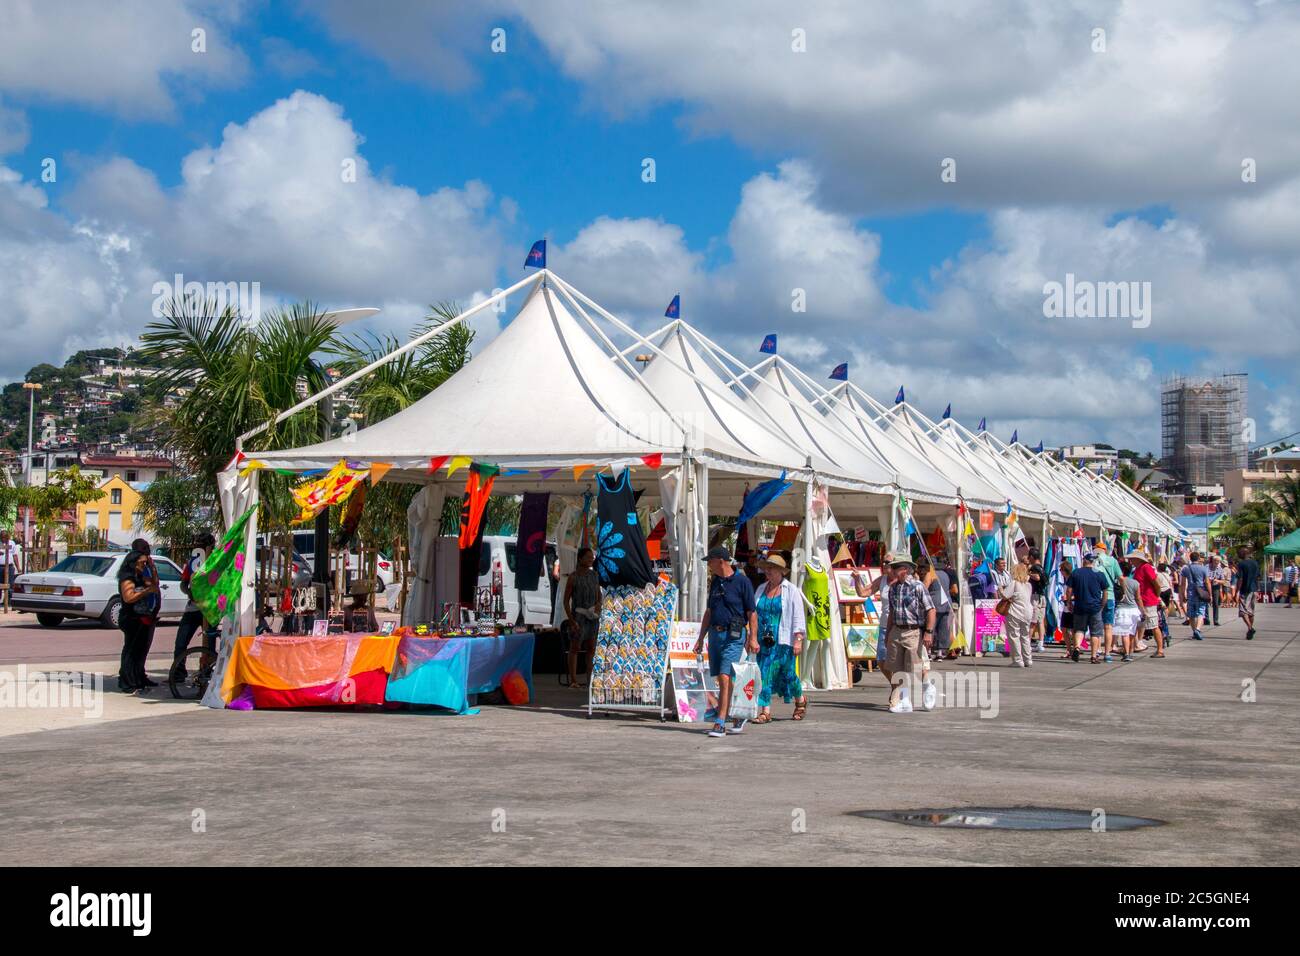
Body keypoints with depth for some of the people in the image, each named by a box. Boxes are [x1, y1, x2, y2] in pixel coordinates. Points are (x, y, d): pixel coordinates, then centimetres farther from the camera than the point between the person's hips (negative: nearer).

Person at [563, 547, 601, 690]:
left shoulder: (594, 575, 6)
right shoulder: (573, 578, -10)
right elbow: (566, 600, -8)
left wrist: (598, 605, -3)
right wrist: (572, 621, -13)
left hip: (592, 615, 5)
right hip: (578, 615, -5)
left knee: (591, 648, 6)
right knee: (575, 648, -1)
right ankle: (573, 681, 1)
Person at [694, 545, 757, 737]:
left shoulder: (741, 581, -7)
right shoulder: (715, 582, 14)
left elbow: (752, 612, -7)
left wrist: (753, 638, -13)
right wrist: (701, 638, 19)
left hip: (734, 636, -7)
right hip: (715, 634, 7)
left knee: (725, 678, -14)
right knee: (722, 680, 9)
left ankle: (720, 724, -16)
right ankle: (739, 717, 23)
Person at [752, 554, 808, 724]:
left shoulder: (791, 590, -3)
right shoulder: (761, 589, 12)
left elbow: (798, 616, -6)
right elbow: (754, 614, 17)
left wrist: (798, 639, -14)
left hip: (783, 641, -4)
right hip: (764, 640, 4)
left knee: (788, 674, 4)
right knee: (765, 674, -3)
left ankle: (800, 701, 30)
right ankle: (766, 711, -3)